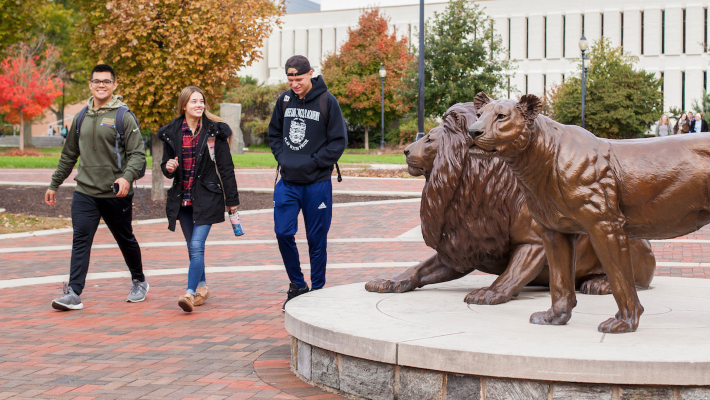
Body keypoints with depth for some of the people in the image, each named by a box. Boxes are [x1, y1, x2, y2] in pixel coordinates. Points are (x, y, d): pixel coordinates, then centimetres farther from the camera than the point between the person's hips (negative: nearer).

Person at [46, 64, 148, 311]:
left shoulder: (124, 117, -4)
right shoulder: (81, 118, 11)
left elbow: (138, 153, -10)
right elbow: (69, 155, 20)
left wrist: (128, 177, -28)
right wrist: (54, 184, 22)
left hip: (116, 195, -3)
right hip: (85, 192, 3)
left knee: (125, 240, 11)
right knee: (80, 240, -8)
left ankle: (139, 282, 32)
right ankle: (74, 294, -11)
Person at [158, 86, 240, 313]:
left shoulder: (215, 131, -2)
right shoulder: (172, 133, 6)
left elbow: (226, 167, 0)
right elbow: (166, 164, 15)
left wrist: (232, 200, 0)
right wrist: (168, 168, -10)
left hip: (207, 198, -4)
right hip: (182, 198, 4)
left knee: (197, 246, -13)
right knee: (192, 246, 12)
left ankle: (190, 294, -17)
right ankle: (202, 287, 28)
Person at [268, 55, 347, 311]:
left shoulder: (327, 102, -6)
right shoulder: (284, 100, 7)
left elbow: (339, 141, -6)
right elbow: (274, 133, 18)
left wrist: (313, 162, -12)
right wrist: (282, 158, 2)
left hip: (317, 182, -4)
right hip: (287, 182, 4)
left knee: (316, 239, 4)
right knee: (283, 233, -4)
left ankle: (317, 291, 17)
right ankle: (297, 285, 15)